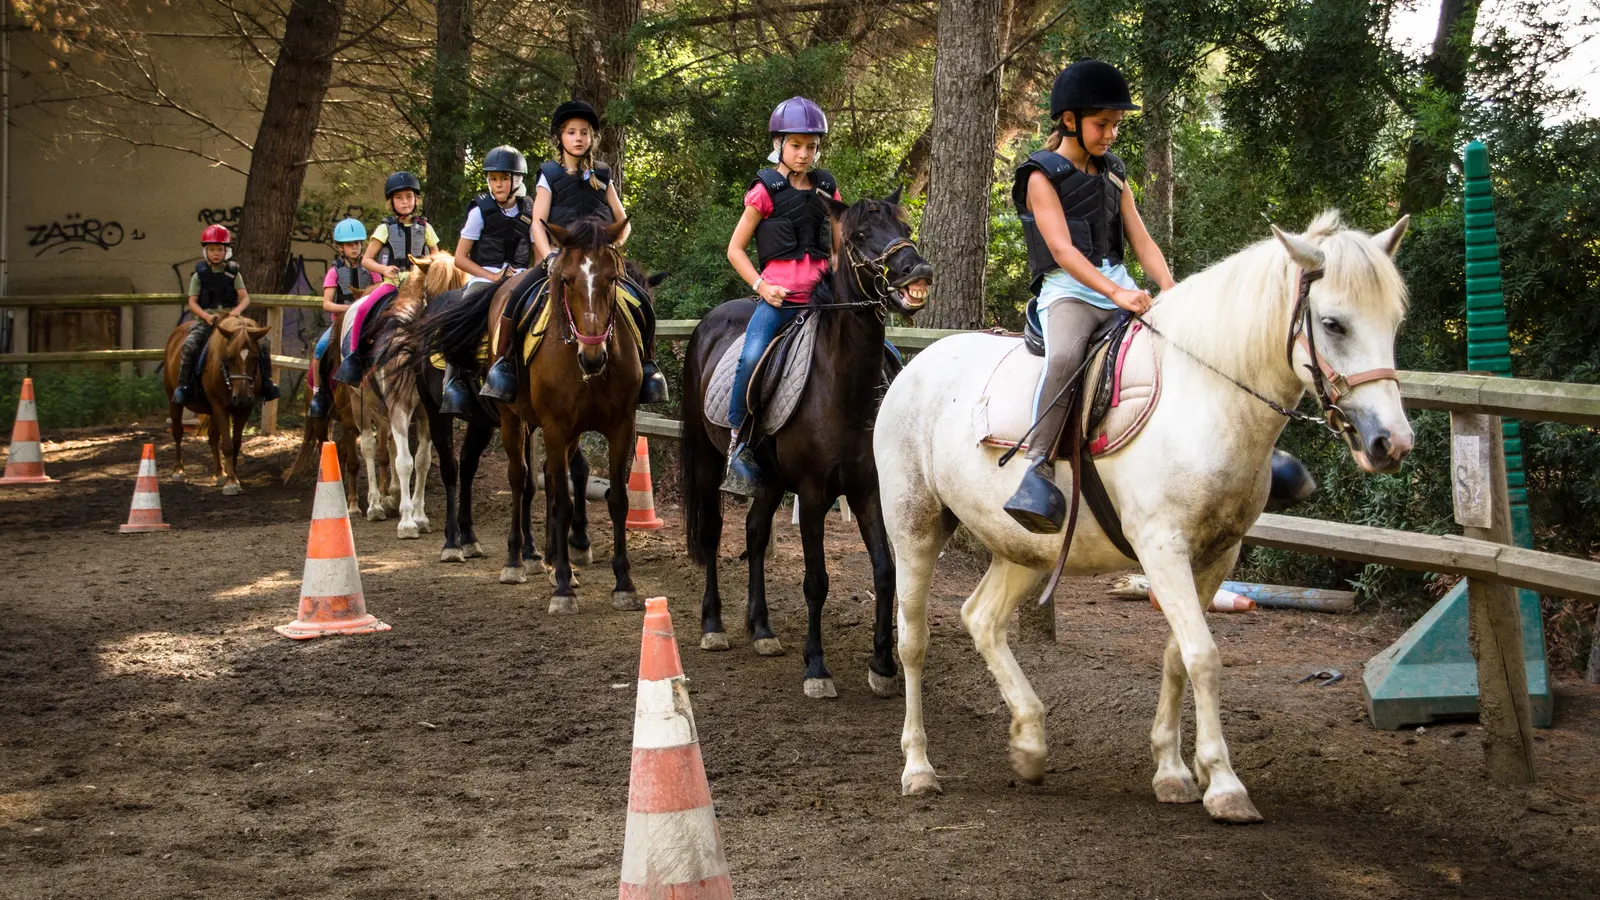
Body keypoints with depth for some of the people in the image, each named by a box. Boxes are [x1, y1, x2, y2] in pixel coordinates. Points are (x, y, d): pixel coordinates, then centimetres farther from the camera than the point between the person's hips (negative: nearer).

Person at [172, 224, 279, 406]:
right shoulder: (199, 275, 3)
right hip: (206, 319, -2)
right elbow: (192, 302, 0)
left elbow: (245, 297, 2)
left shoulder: (233, 274, 7)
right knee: (189, 345, -30)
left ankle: (266, 381, 1)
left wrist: (238, 309, -20)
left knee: (263, 342, -13)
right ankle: (184, 386, -18)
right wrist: (206, 316, -18)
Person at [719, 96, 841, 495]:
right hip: (777, 297, -4)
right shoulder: (766, 191, 3)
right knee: (752, 358, -28)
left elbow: (839, 246, 23)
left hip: (820, 296, 4)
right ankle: (738, 443, -13)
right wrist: (761, 286, -7)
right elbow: (735, 248, 6)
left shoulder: (827, 189, 14)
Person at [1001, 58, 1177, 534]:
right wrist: (1113, 292, -28)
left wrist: (1172, 295, -4)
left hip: (1121, 288, 7)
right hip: (1068, 291, -7)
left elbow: (1142, 242, 14)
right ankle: (1040, 468, -40)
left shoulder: (1113, 174, 18)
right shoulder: (1043, 177, -2)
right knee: (1065, 357, -37)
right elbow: (1062, 249, -14)